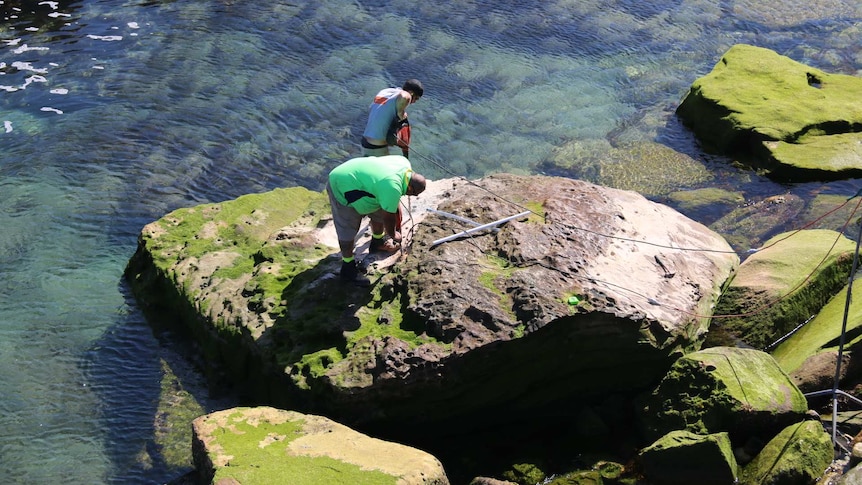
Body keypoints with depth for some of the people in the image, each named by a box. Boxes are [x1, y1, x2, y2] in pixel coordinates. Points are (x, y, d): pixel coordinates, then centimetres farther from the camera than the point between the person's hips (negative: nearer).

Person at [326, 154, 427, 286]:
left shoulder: (404, 163, -10)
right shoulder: (393, 188, -34)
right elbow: (388, 217, -18)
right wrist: (393, 234, 0)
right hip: (342, 190, -9)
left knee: (379, 213, 21)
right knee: (347, 233, 0)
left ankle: (378, 243, 45)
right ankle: (348, 269, 17)